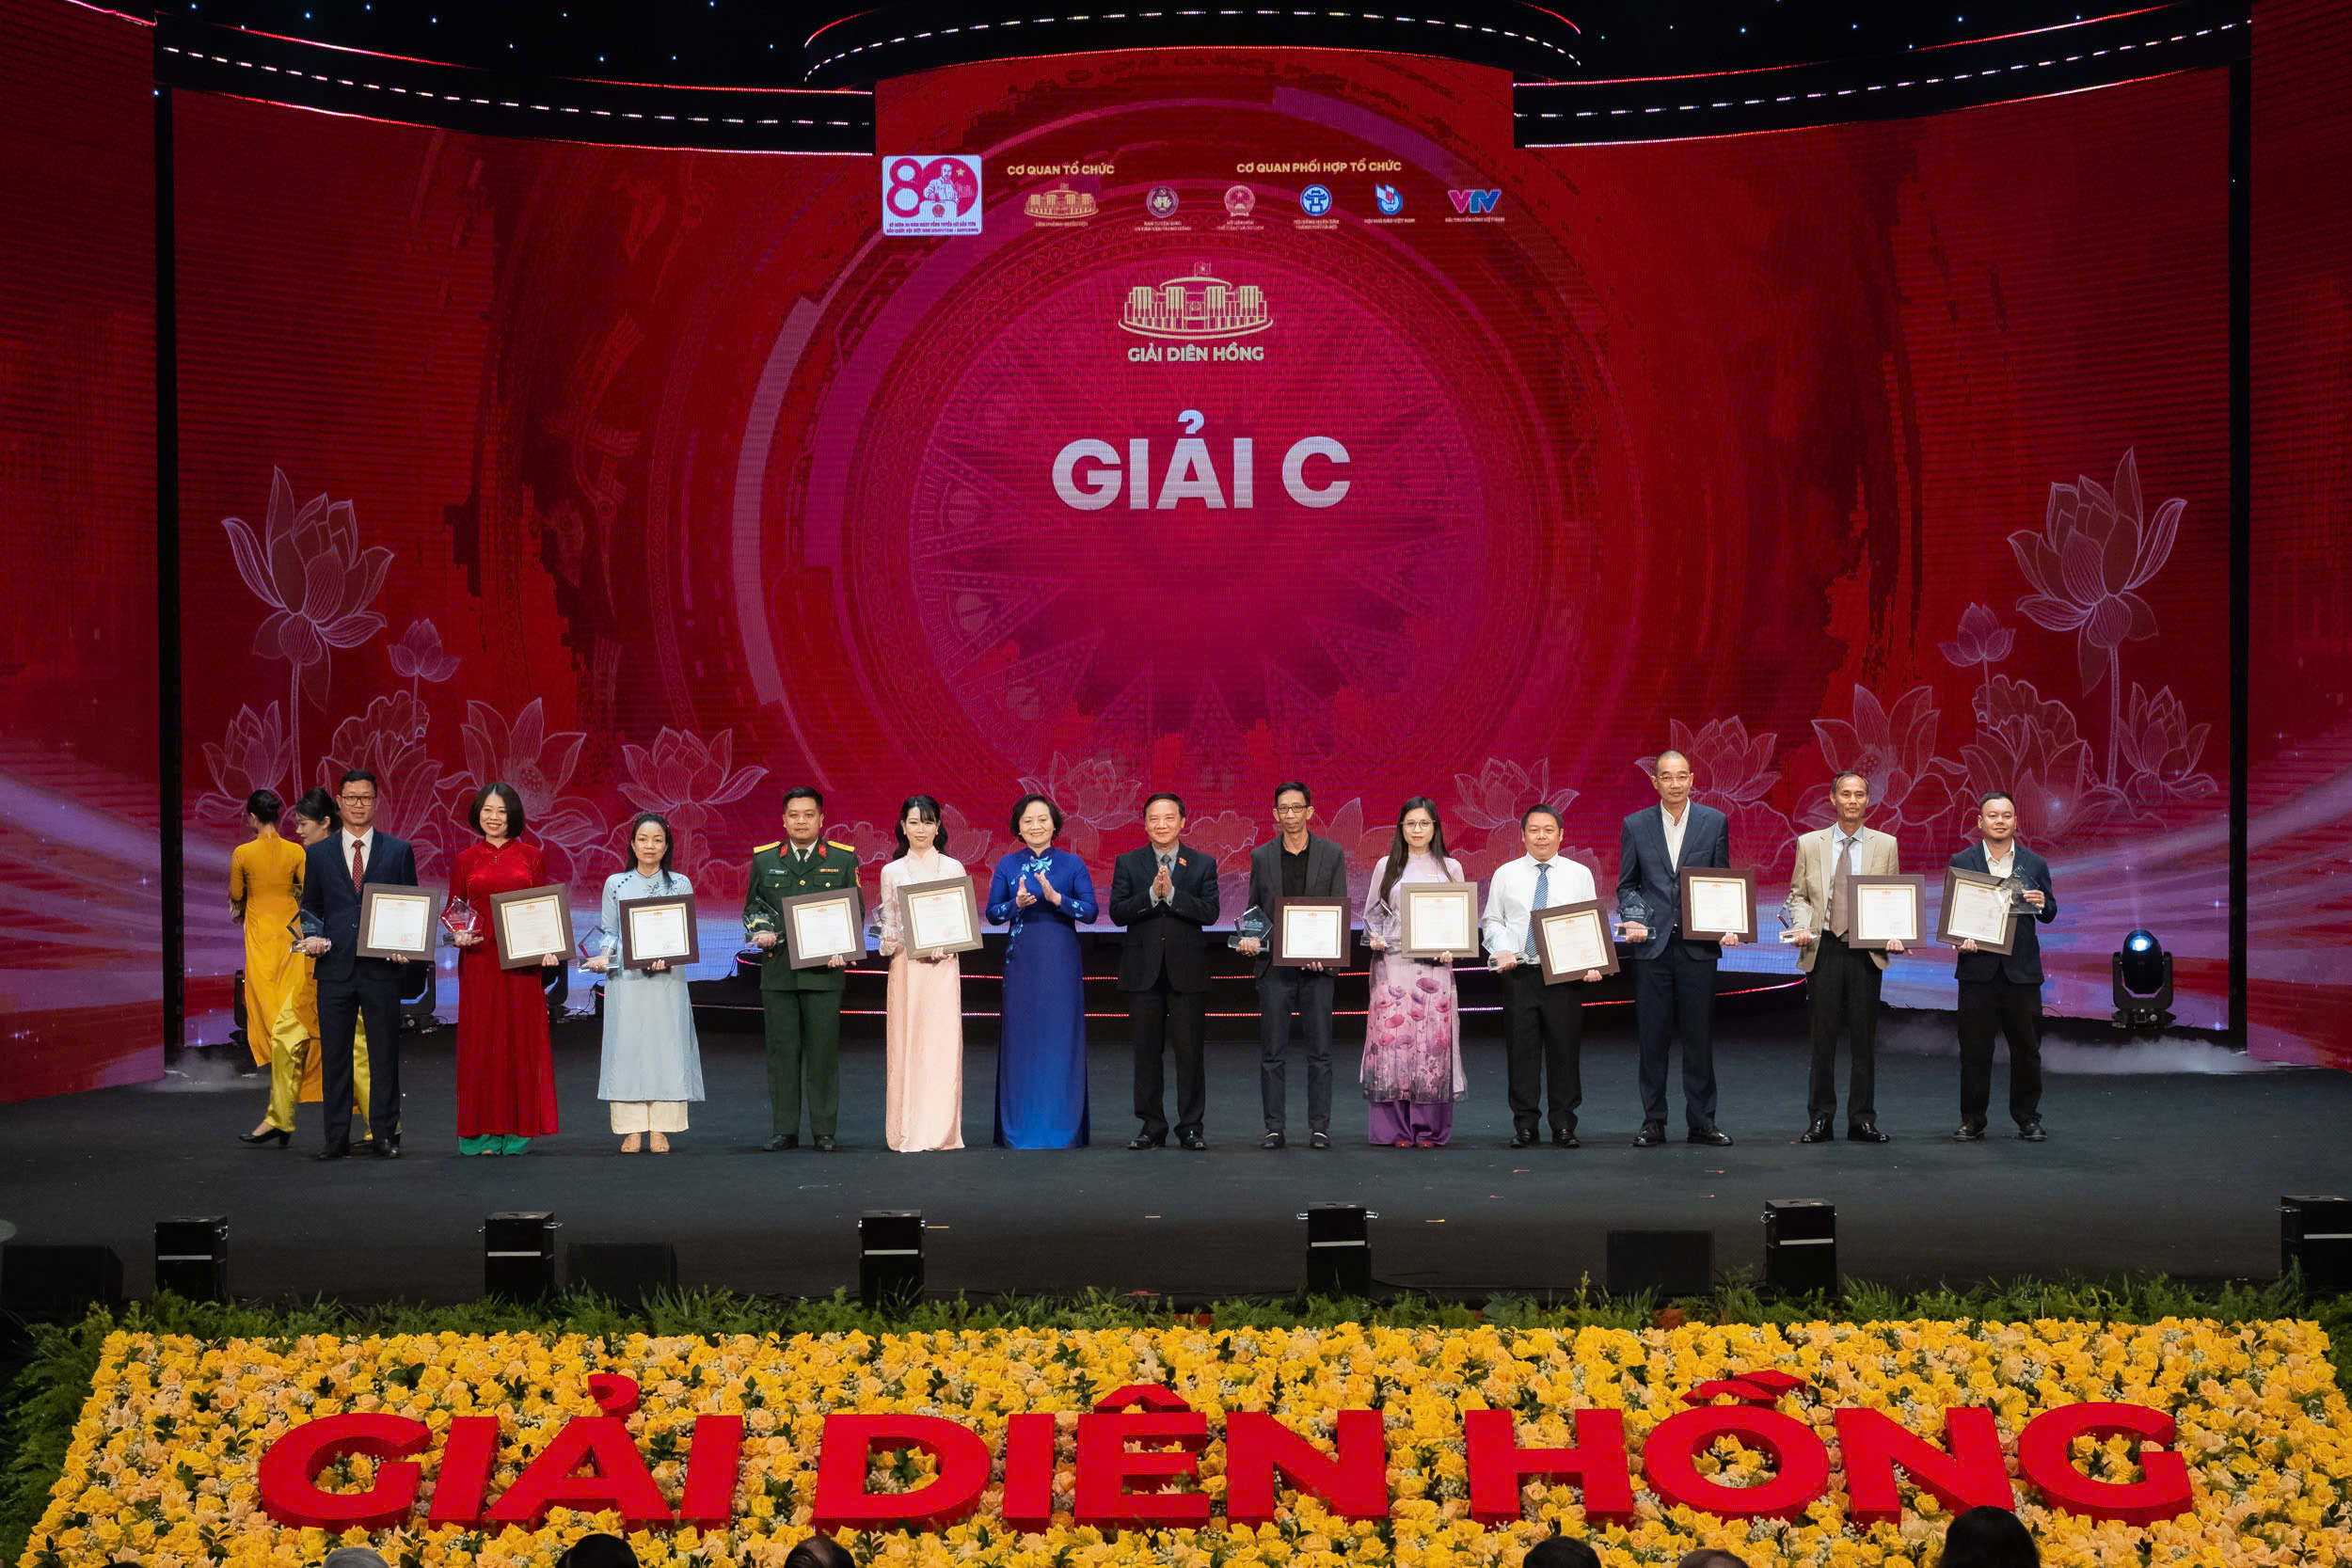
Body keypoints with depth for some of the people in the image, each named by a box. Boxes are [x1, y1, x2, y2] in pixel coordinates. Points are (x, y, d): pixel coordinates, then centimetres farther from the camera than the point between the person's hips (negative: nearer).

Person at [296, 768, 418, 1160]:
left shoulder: (399, 851, 8)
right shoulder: (318, 853, 11)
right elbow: (310, 907, 15)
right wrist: (311, 937, -5)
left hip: (381, 967, -1)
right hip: (335, 967, 1)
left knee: (384, 1054, 1)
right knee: (334, 1055, 3)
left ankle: (384, 1135, 8)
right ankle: (337, 1138, 8)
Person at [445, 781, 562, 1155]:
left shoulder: (532, 857, 7)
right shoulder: (464, 860, 8)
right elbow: (453, 910, 11)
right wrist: (458, 935, -10)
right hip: (479, 960, 0)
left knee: (522, 1037, 0)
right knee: (481, 1039, -1)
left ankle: (516, 1128, 6)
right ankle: (483, 1132, 4)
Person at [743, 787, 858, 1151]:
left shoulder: (843, 859, 7)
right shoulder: (764, 859, 11)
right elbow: (752, 905, 17)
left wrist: (842, 950, -7)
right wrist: (761, 930, -4)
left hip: (824, 971, -1)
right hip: (777, 970, 1)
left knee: (824, 1050, -1)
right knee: (782, 1050, 3)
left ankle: (824, 1131, 7)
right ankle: (784, 1130, 10)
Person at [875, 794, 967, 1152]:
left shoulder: (954, 869, 8)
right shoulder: (892, 872, 10)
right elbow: (888, 922, 11)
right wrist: (888, 941, -10)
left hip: (943, 965, -1)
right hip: (905, 965, 1)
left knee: (942, 1041, -5)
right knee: (906, 1042, -2)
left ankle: (941, 1131, -1)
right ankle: (908, 1132, 1)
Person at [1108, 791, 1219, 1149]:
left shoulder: (1203, 864, 5)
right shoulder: (1127, 863, 6)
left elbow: (1210, 912, -7)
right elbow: (1117, 912, -4)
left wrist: (1172, 893, -17)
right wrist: (1152, 894, -17)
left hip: (1187, 970, -1)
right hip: (1143, 970, 1)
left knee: (1189, 1050, 0)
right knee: (1147, 1050, 4)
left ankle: (1191, 1126, 7)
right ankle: (1152, 1126, 12)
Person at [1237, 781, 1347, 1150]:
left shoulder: (1332, 854, 4)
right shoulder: (1261, 856, 8)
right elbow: (1254, 907, 12)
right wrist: (1249, 937, -8)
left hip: (1317, 965, -1)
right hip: (1274, 965, 1)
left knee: (1319, 1050, 1)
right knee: (1271, 1051, 2)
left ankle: (1319, 1128, 7)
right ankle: (1273, 1128, 7)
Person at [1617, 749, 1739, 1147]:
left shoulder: (1715, 822, 5)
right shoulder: (1635, 825, 6)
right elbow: (1627, 885, 10)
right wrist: (1632, 919, -8)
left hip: (1698, 946, 0)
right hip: (1652, 945, 0)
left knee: (1699, 1037, 3)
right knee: (1653, 1038, 3)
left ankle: (1702, 1121, 12)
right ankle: (1653, 1122, 11)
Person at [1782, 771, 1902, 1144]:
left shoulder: (1885, 845, 8)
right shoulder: (1809, 843, 7)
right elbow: (1798, 894, 10)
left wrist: (1893, 935, -7)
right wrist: (1801, 927, -8)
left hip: (1867, 950, 0)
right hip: (1823, 949, 0)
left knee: (1864, 1038, 2)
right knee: (1823, 1036, 1)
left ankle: (1862, 1120, 9)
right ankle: (1820, 1120, 8)